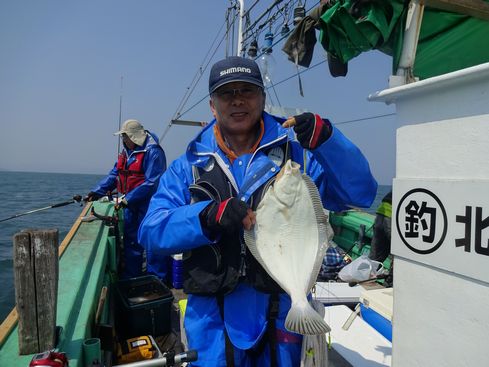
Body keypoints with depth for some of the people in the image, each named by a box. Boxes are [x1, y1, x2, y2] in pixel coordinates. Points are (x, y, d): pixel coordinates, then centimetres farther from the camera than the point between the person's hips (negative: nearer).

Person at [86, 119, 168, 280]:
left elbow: (151, 182, -23)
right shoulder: (126, 151, 12)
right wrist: (96, 192, 4)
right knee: (130, 240, 16)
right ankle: (130, 278, 30)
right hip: (130, 204, 9)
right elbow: (114, 175, 14)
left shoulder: (152, 152, -16)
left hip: (147, 204, -8)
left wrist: (128, 199, -24)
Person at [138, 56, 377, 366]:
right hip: (212, 313, 0)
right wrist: (209, 216, -25)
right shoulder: (188, 167, 3)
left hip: (281, 309, 1)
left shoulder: (296, 154, 1)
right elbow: (152, 230, -7)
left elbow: (360, 192, -6)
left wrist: (325, 138, -20)